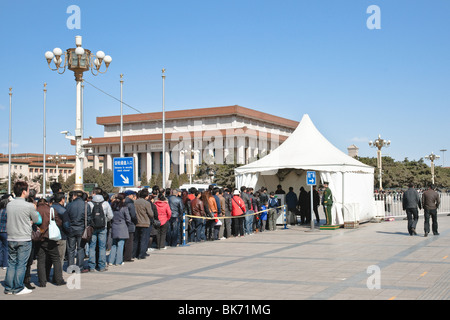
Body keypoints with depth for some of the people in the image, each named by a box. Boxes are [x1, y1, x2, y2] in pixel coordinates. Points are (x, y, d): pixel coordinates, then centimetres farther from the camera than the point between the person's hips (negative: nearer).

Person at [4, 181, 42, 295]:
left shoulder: (9, 205, 3)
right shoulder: (29, 206, -12)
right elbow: (38, 220, 0)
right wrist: (35, 210, 17)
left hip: (11, 239, 5)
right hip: (24, 239, -5)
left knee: (11, 263, 12)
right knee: (21, 264, 1)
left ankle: (8, 288, 15)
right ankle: (18, 288, 5)